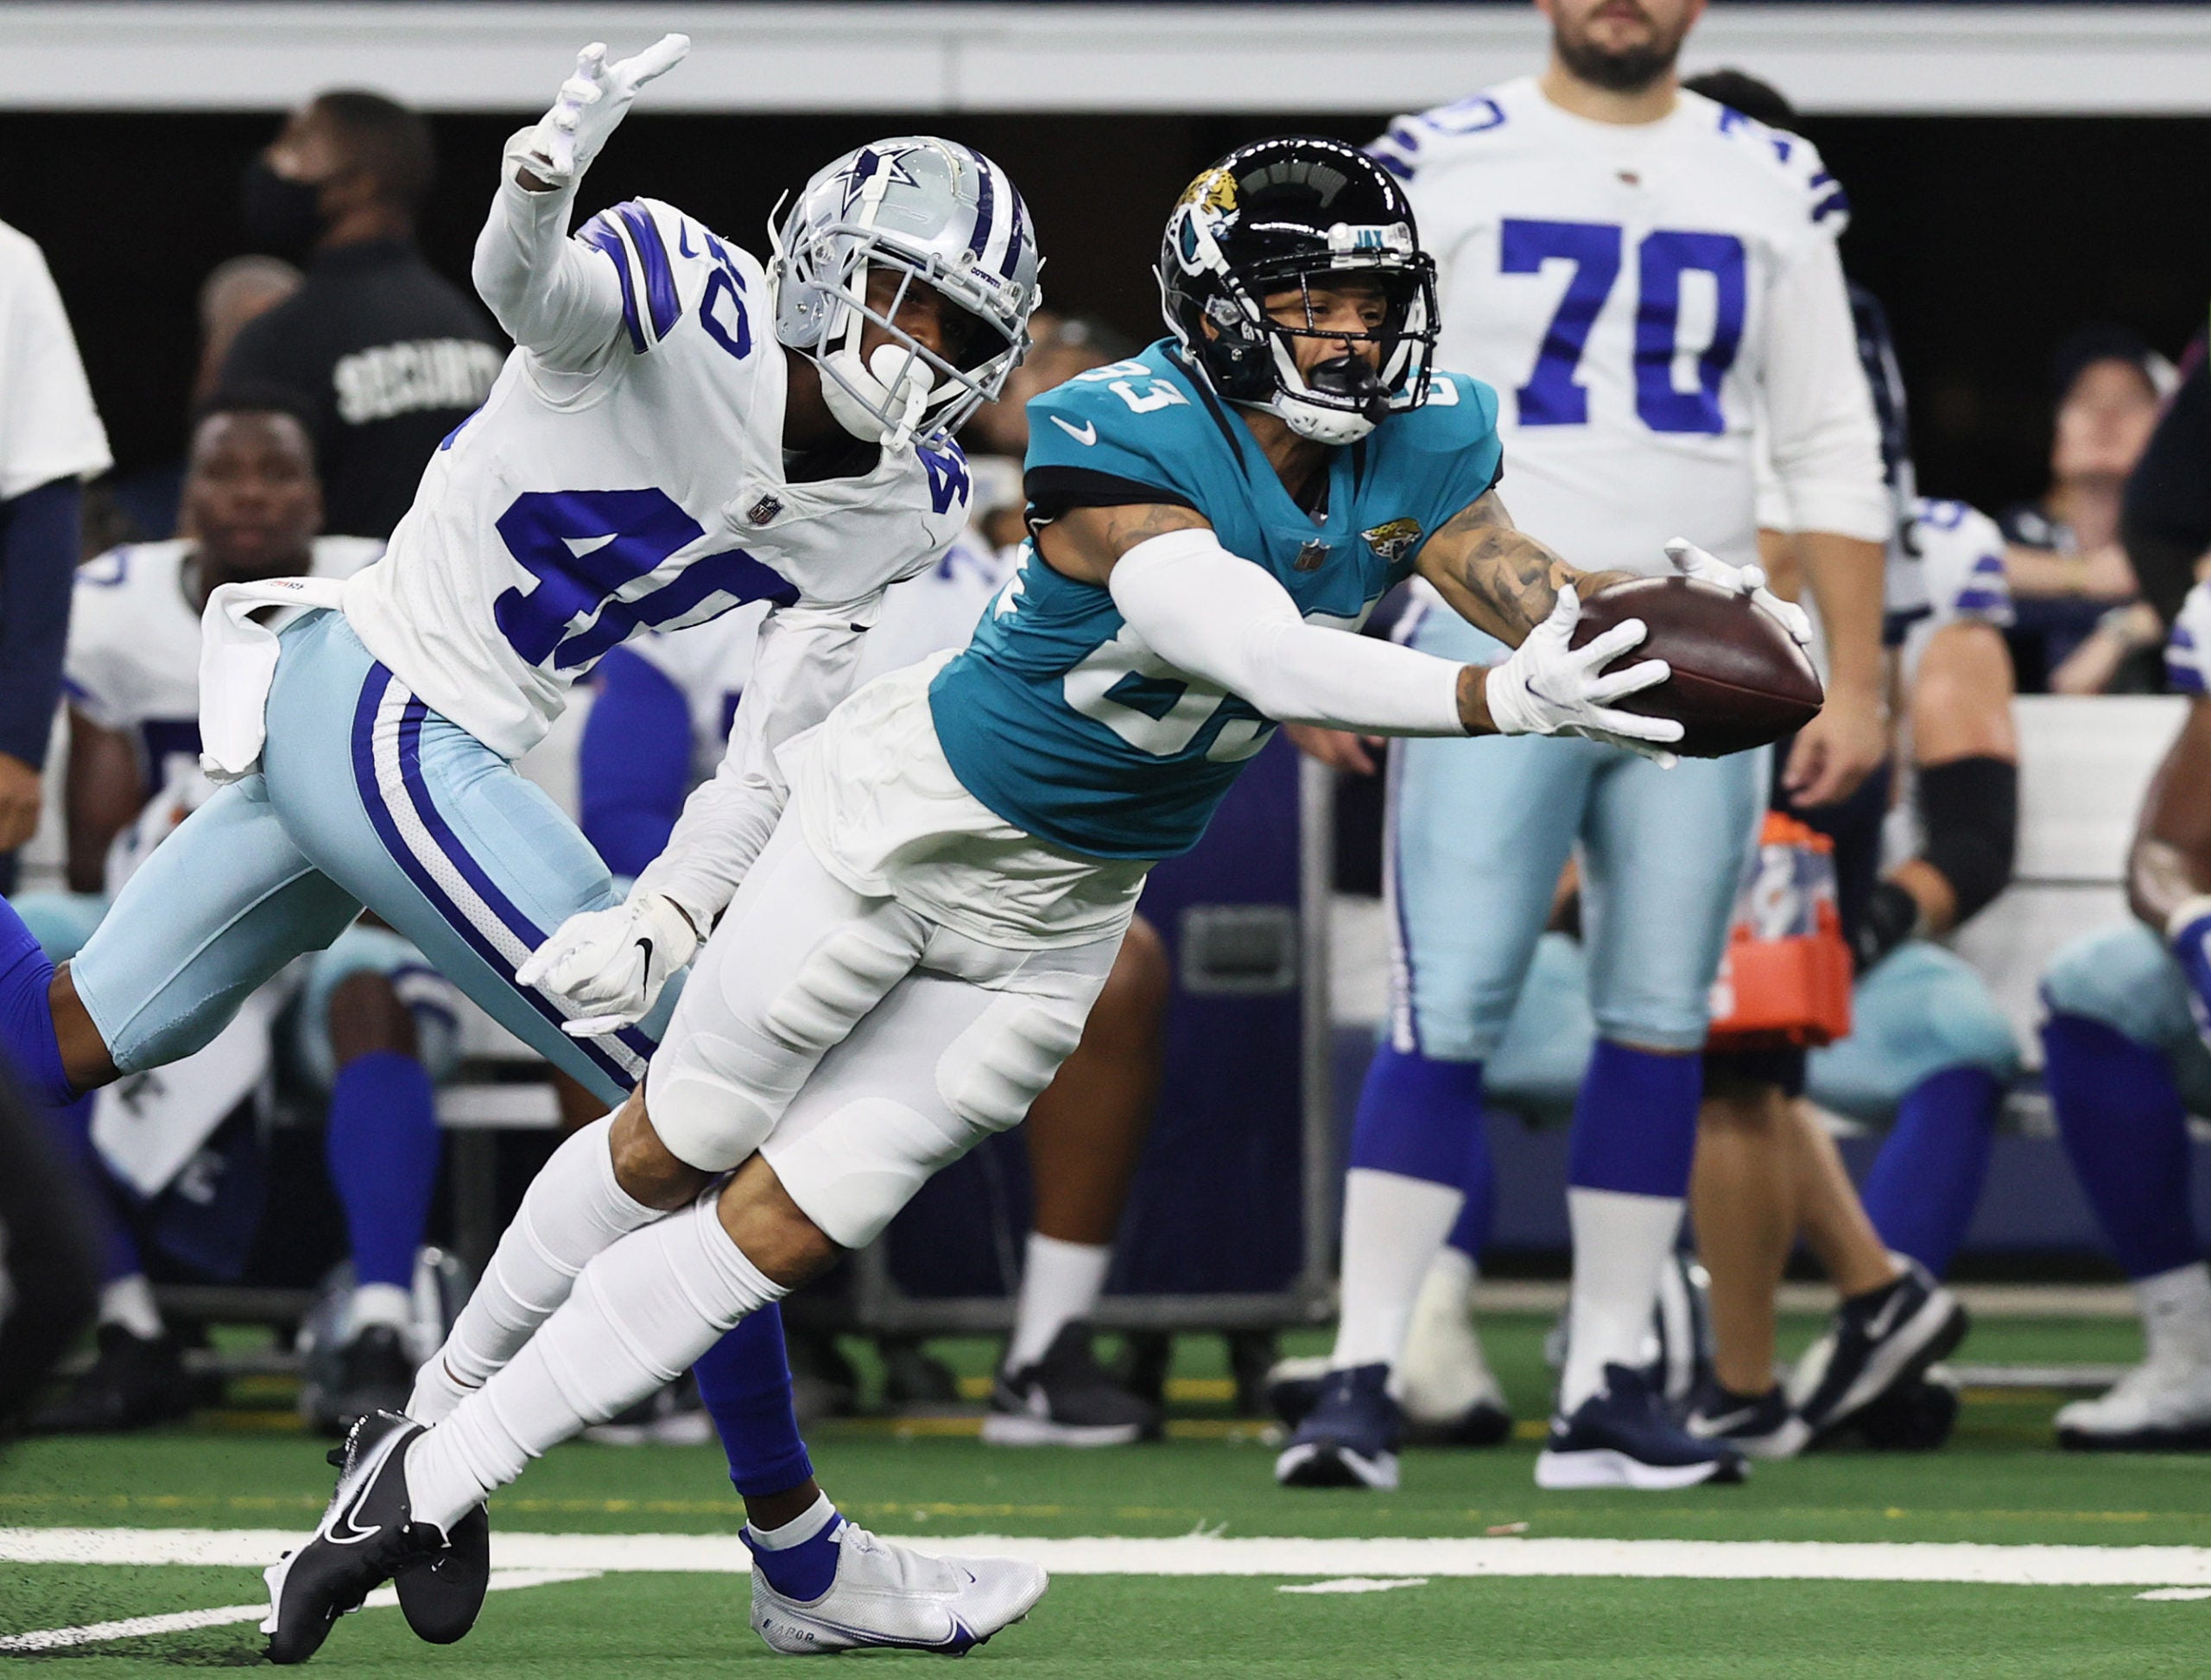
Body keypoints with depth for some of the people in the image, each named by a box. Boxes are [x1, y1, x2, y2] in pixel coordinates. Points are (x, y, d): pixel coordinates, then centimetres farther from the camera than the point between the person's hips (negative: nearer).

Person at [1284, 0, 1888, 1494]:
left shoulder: (1772, 190, 9)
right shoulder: (1443, 166, 0)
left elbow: (1833, 455, 11)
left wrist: (1857, 684, 6)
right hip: (1494, 639, -3)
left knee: (1661, 1017, 5)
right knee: (1446, 1014, -8)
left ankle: (1606, 1393, 10)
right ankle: (1365, 1377, -7)